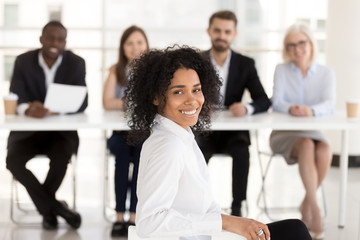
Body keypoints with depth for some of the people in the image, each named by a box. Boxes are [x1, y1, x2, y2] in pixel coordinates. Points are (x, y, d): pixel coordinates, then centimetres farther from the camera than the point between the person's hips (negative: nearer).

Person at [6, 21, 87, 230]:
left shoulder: (76, 63, -5)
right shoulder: (23, 61, -4)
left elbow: (82, 103, -13)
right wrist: (27, 109, -37)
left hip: (61, 130, -1)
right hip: (27, 130, 1)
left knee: (62, 156, -31)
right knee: (13, 160, -26)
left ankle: (46, 207, -7)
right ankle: (56, 207, -14)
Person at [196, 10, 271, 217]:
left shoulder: (246, 64, 3)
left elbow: (264, 101, -5)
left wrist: (247, 108, -28)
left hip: (234, 131, 0)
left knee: (242, 151, -31)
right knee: (198, 152, -31)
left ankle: (237, 207, -20)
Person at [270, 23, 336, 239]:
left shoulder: (326, 73, 6)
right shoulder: (281, 70, 7)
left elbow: (330, 105, -11)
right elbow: (277, 101, -6)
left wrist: (311, 110, -34)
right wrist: (291, 108, -31)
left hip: (313, 131, 1)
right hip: (284, 134, -1)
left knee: (325, 150, -32)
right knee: (307, 146, -33)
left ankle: (306, 204, -13)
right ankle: (314, 207, -31)